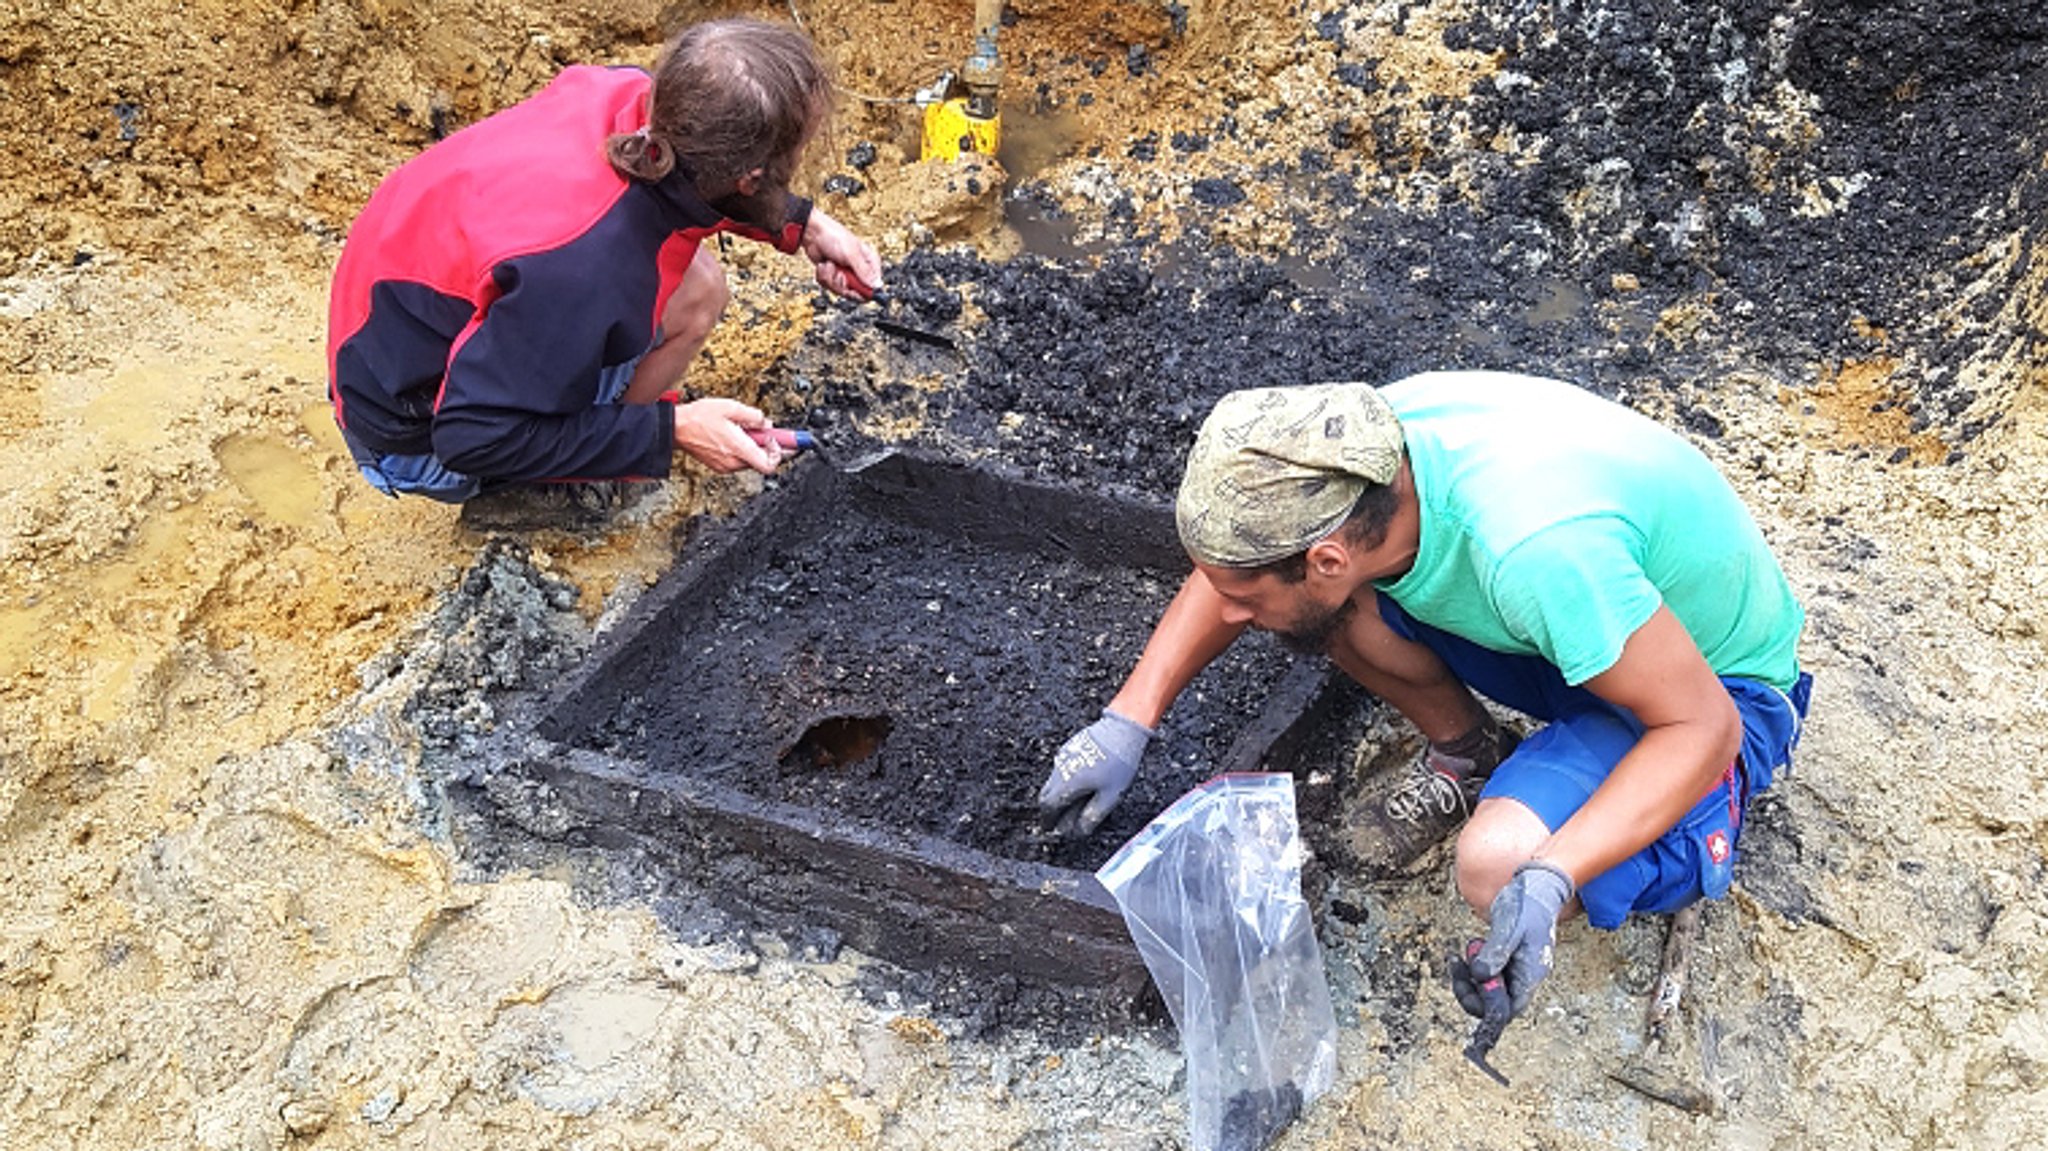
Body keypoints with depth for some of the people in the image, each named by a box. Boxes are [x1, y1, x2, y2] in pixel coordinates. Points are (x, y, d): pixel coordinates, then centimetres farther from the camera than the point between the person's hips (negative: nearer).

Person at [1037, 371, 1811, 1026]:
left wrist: (1551, 878, -40)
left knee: (1498, 869, -31)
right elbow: (1233, 560, -2)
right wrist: (1126, 723, -6)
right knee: (1337, 603, -16)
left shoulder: (1536, 551, -42)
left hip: (1713, 682, -6)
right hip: (1585, 626, 6)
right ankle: (1468, 753, 10)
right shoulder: (1369, 439, -21)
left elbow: (1703, 724, -30)